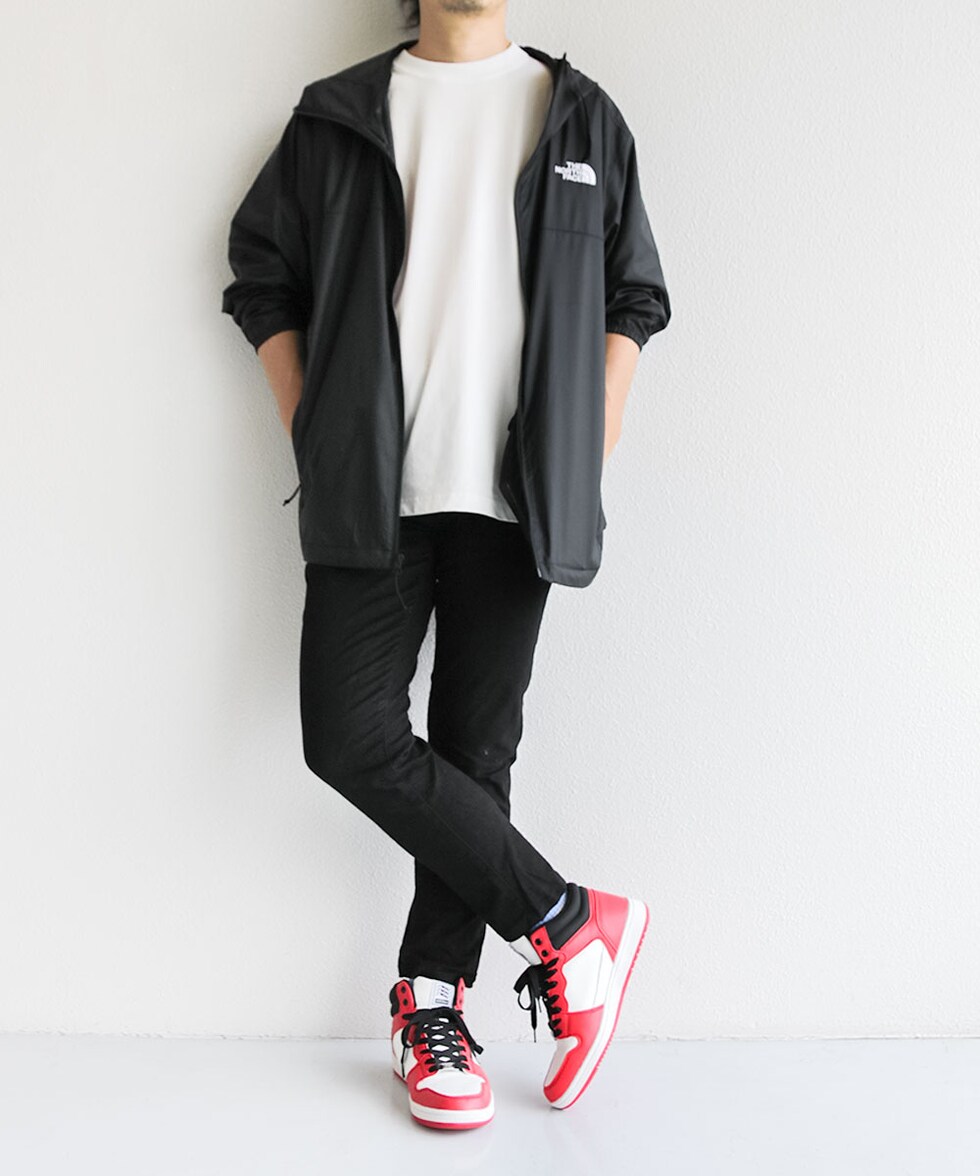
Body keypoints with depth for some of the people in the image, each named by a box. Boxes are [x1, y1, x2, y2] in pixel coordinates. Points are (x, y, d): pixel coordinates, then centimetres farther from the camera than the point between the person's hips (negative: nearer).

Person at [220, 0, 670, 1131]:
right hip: (373, 491, 1)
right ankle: (569, 926, 3)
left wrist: (592, 446, 3)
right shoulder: (337, 116, 12)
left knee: (475, 750, 2)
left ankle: (431, 1007, 15)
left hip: (513, 493, 0)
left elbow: (630, 295, 14)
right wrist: (313, 437, 4)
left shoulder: (582, 116, 13)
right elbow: (263, 275, 14)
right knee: (351, 737, -10)